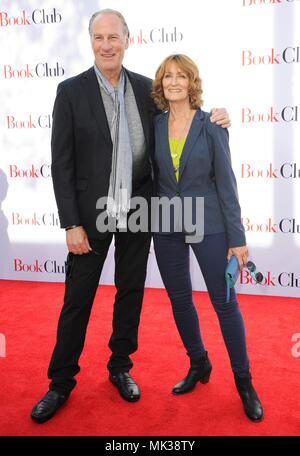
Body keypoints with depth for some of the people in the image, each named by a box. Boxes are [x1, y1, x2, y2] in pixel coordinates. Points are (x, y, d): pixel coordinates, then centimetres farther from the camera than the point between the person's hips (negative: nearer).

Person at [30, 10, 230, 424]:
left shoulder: (145, 88, 4)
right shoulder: (71, 91, -6)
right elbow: (61, 163, -8)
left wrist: (212, 118, -2)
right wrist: (72, 224, -12)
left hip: (137, 212, 3)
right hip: (92, 214, -3)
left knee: (131, 292, 13)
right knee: (77, 299, 6)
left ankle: (120, 367, 33)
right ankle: (61, 382, 23)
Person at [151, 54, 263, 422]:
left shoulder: (211, 125, -6)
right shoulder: (154, 126, 2)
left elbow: (225, 182, -6)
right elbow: (151, 176, 9)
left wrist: (237, 237, -8)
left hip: (208, 225, -3)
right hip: (166, 227, 4)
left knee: (225, 303, 2)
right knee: (179, 299, 13)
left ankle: (244, 381, 19)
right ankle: (198, 365, 35)